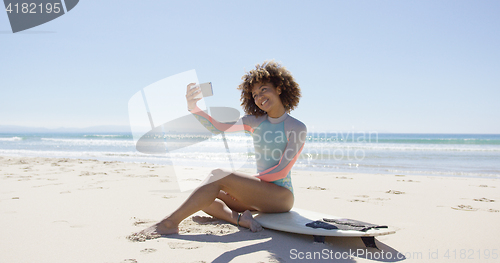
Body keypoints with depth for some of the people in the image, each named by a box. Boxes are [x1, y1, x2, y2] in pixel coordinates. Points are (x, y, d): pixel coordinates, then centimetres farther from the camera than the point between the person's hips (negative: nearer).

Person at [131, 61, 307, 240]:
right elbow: (217, 126, -4)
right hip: (259, 194, 7)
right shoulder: (256, 122, 8)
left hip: (281, 195, -7)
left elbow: (282, 171, -12)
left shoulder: (298, 128, -6)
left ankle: (169, 223, -27)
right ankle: (239, 219, -28)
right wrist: (193, 108, -21)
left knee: (218, 175, -26)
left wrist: (248, 181, -13)